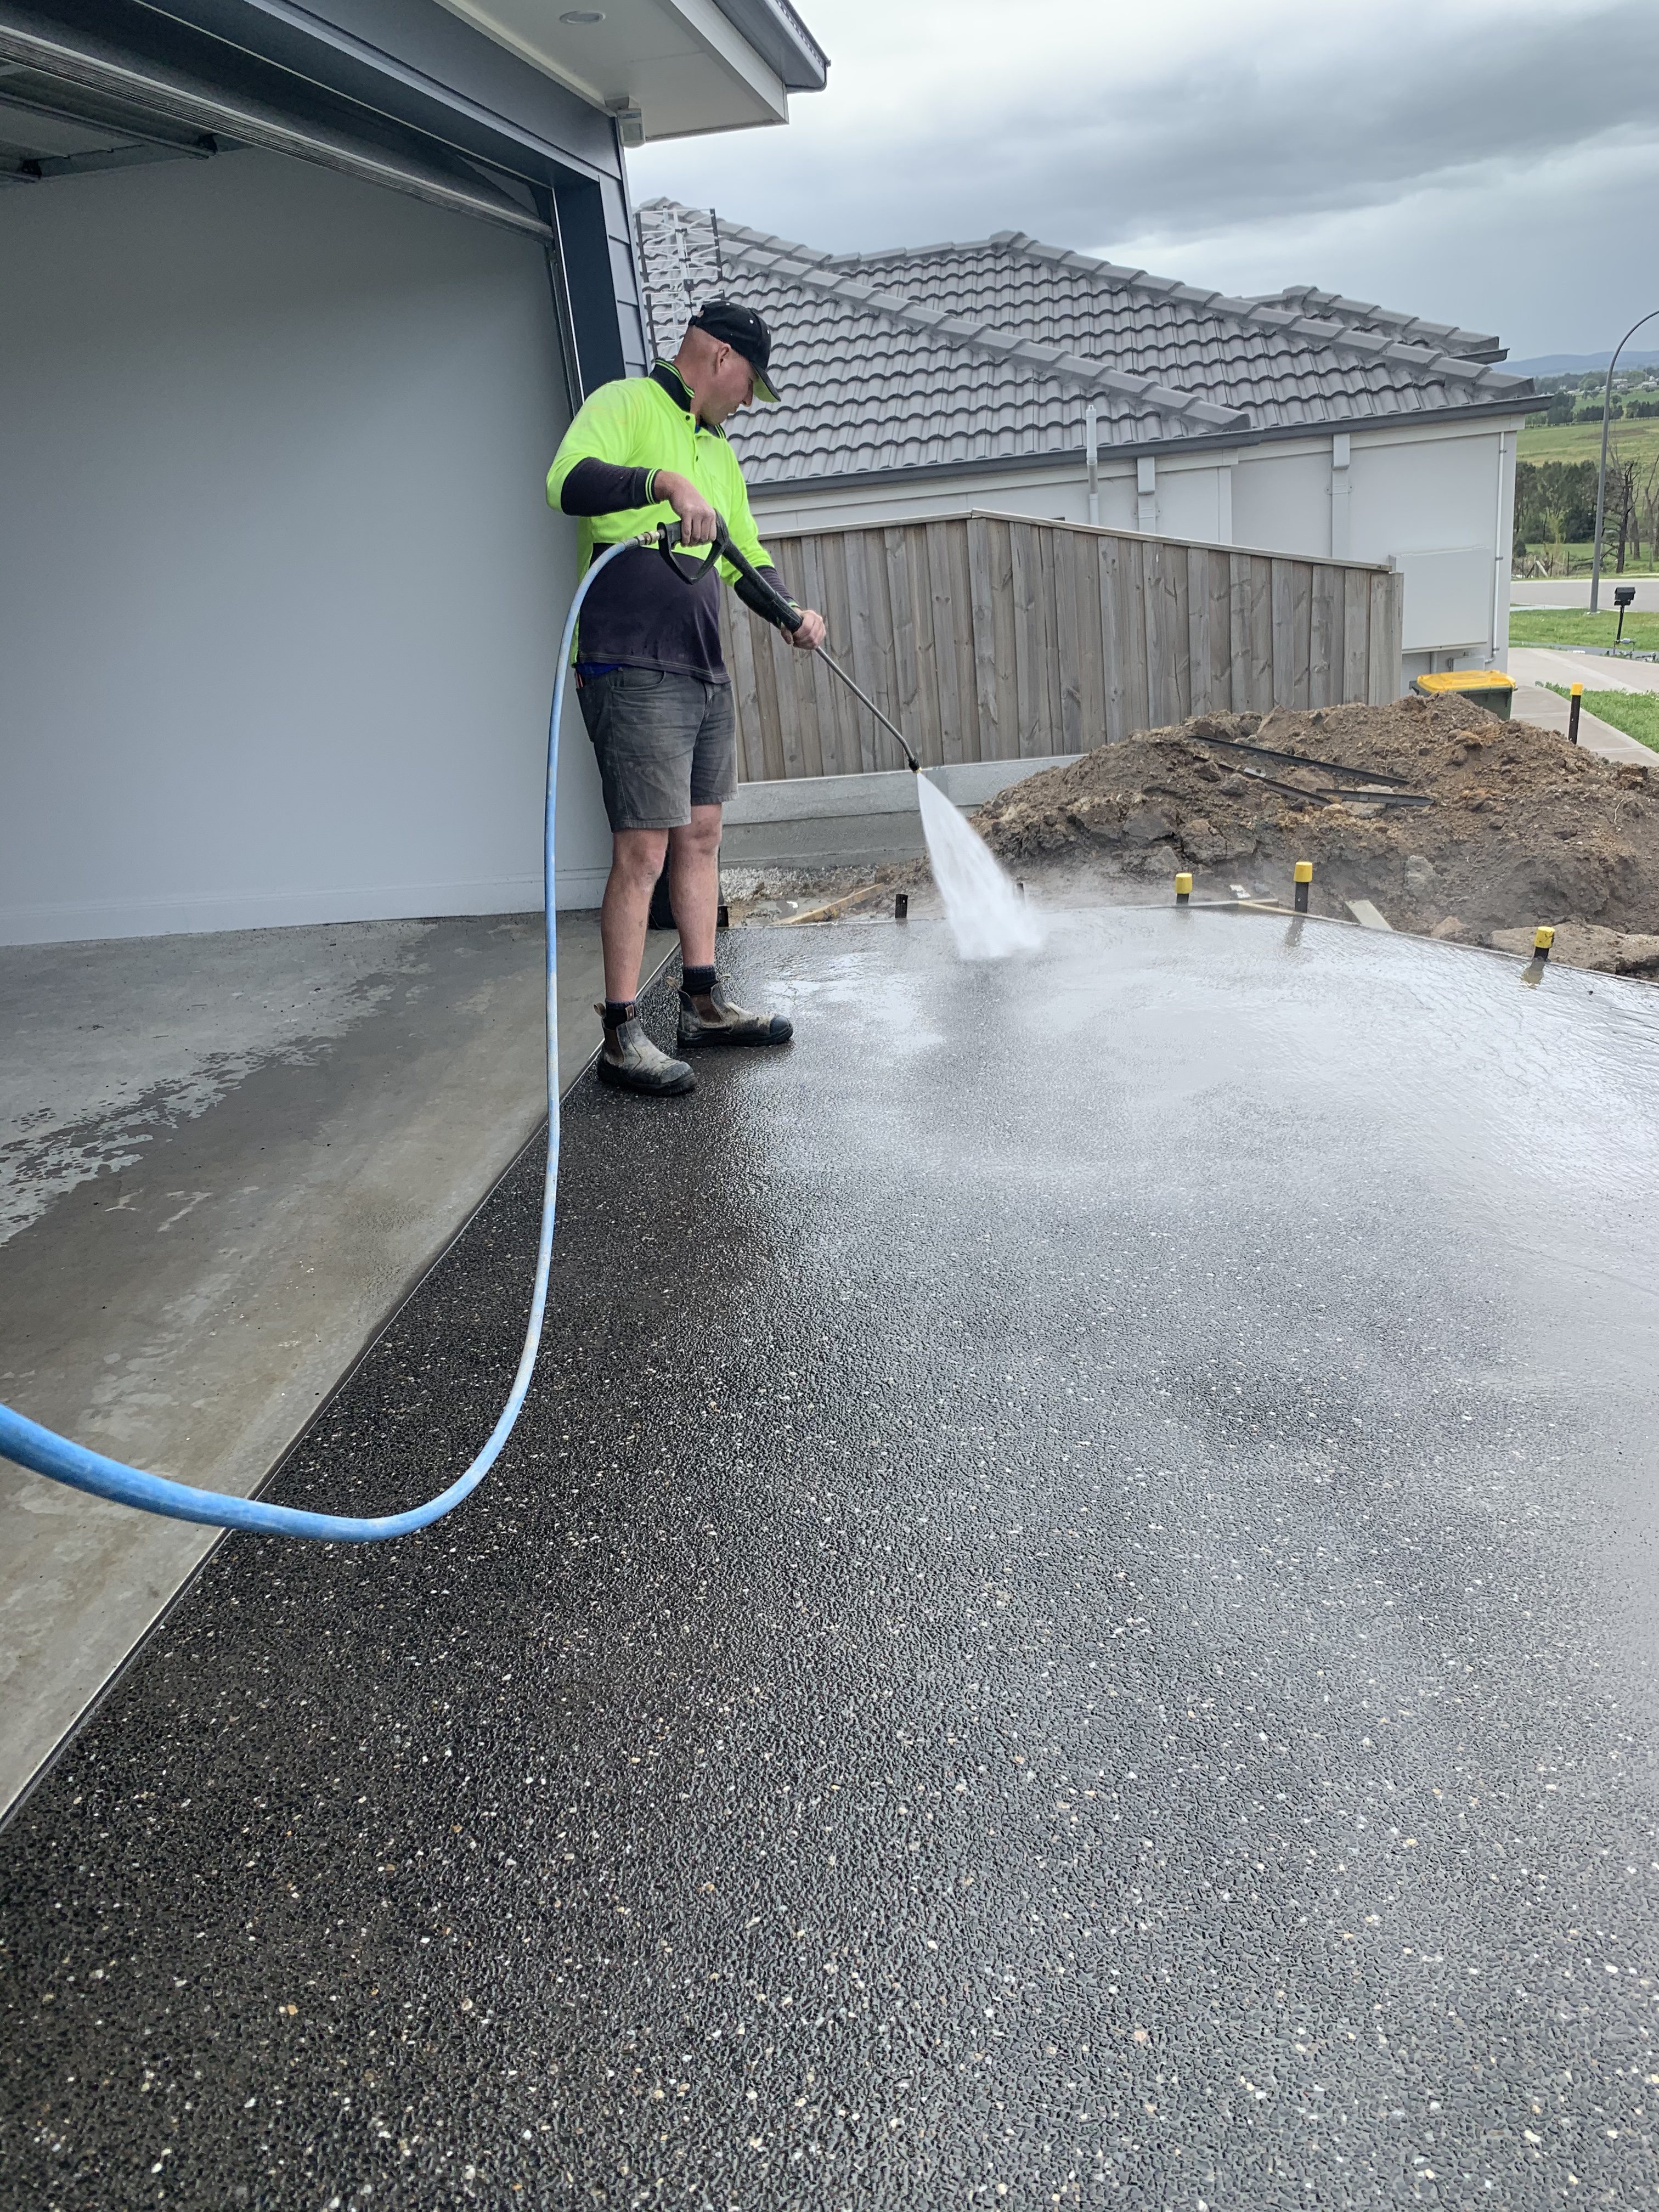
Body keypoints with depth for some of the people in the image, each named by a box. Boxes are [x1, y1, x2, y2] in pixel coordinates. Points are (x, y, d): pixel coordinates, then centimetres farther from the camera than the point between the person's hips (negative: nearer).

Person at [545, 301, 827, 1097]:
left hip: (705, 673, 9)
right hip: (632, 669, -9)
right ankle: (621, 1037, -5)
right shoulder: (625, 404, -3)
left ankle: (704, 1003, 22)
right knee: (642, 851, -11)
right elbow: (568, 481, -21)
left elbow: (747, 558, 25)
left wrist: (793, 612, 7)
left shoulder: (719, 451, 23)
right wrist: (665, 481, -34)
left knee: (700, 836, 12)